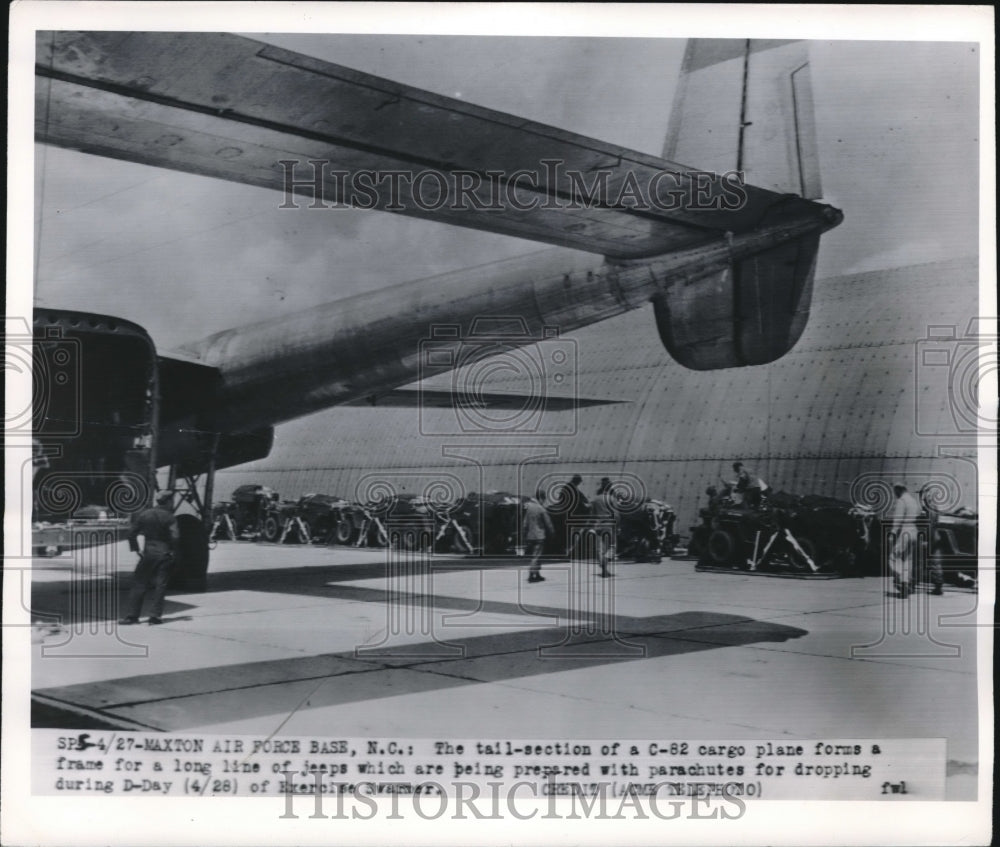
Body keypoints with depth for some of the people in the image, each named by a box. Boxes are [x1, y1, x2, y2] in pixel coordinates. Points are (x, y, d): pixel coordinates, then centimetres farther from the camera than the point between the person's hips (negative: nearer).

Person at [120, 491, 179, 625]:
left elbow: (132, 534, 3)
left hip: (148, 553, 3)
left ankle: (132, 615, 6)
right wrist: (173, 551, -3)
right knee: (160, 585, 4)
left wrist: (135, 549, 10)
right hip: (164, 554, -2)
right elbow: (175, 536, -17)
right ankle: (155, 615, -1)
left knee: (139, 584, 8)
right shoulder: (169, 517, -6)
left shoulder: (144, 514, 4)